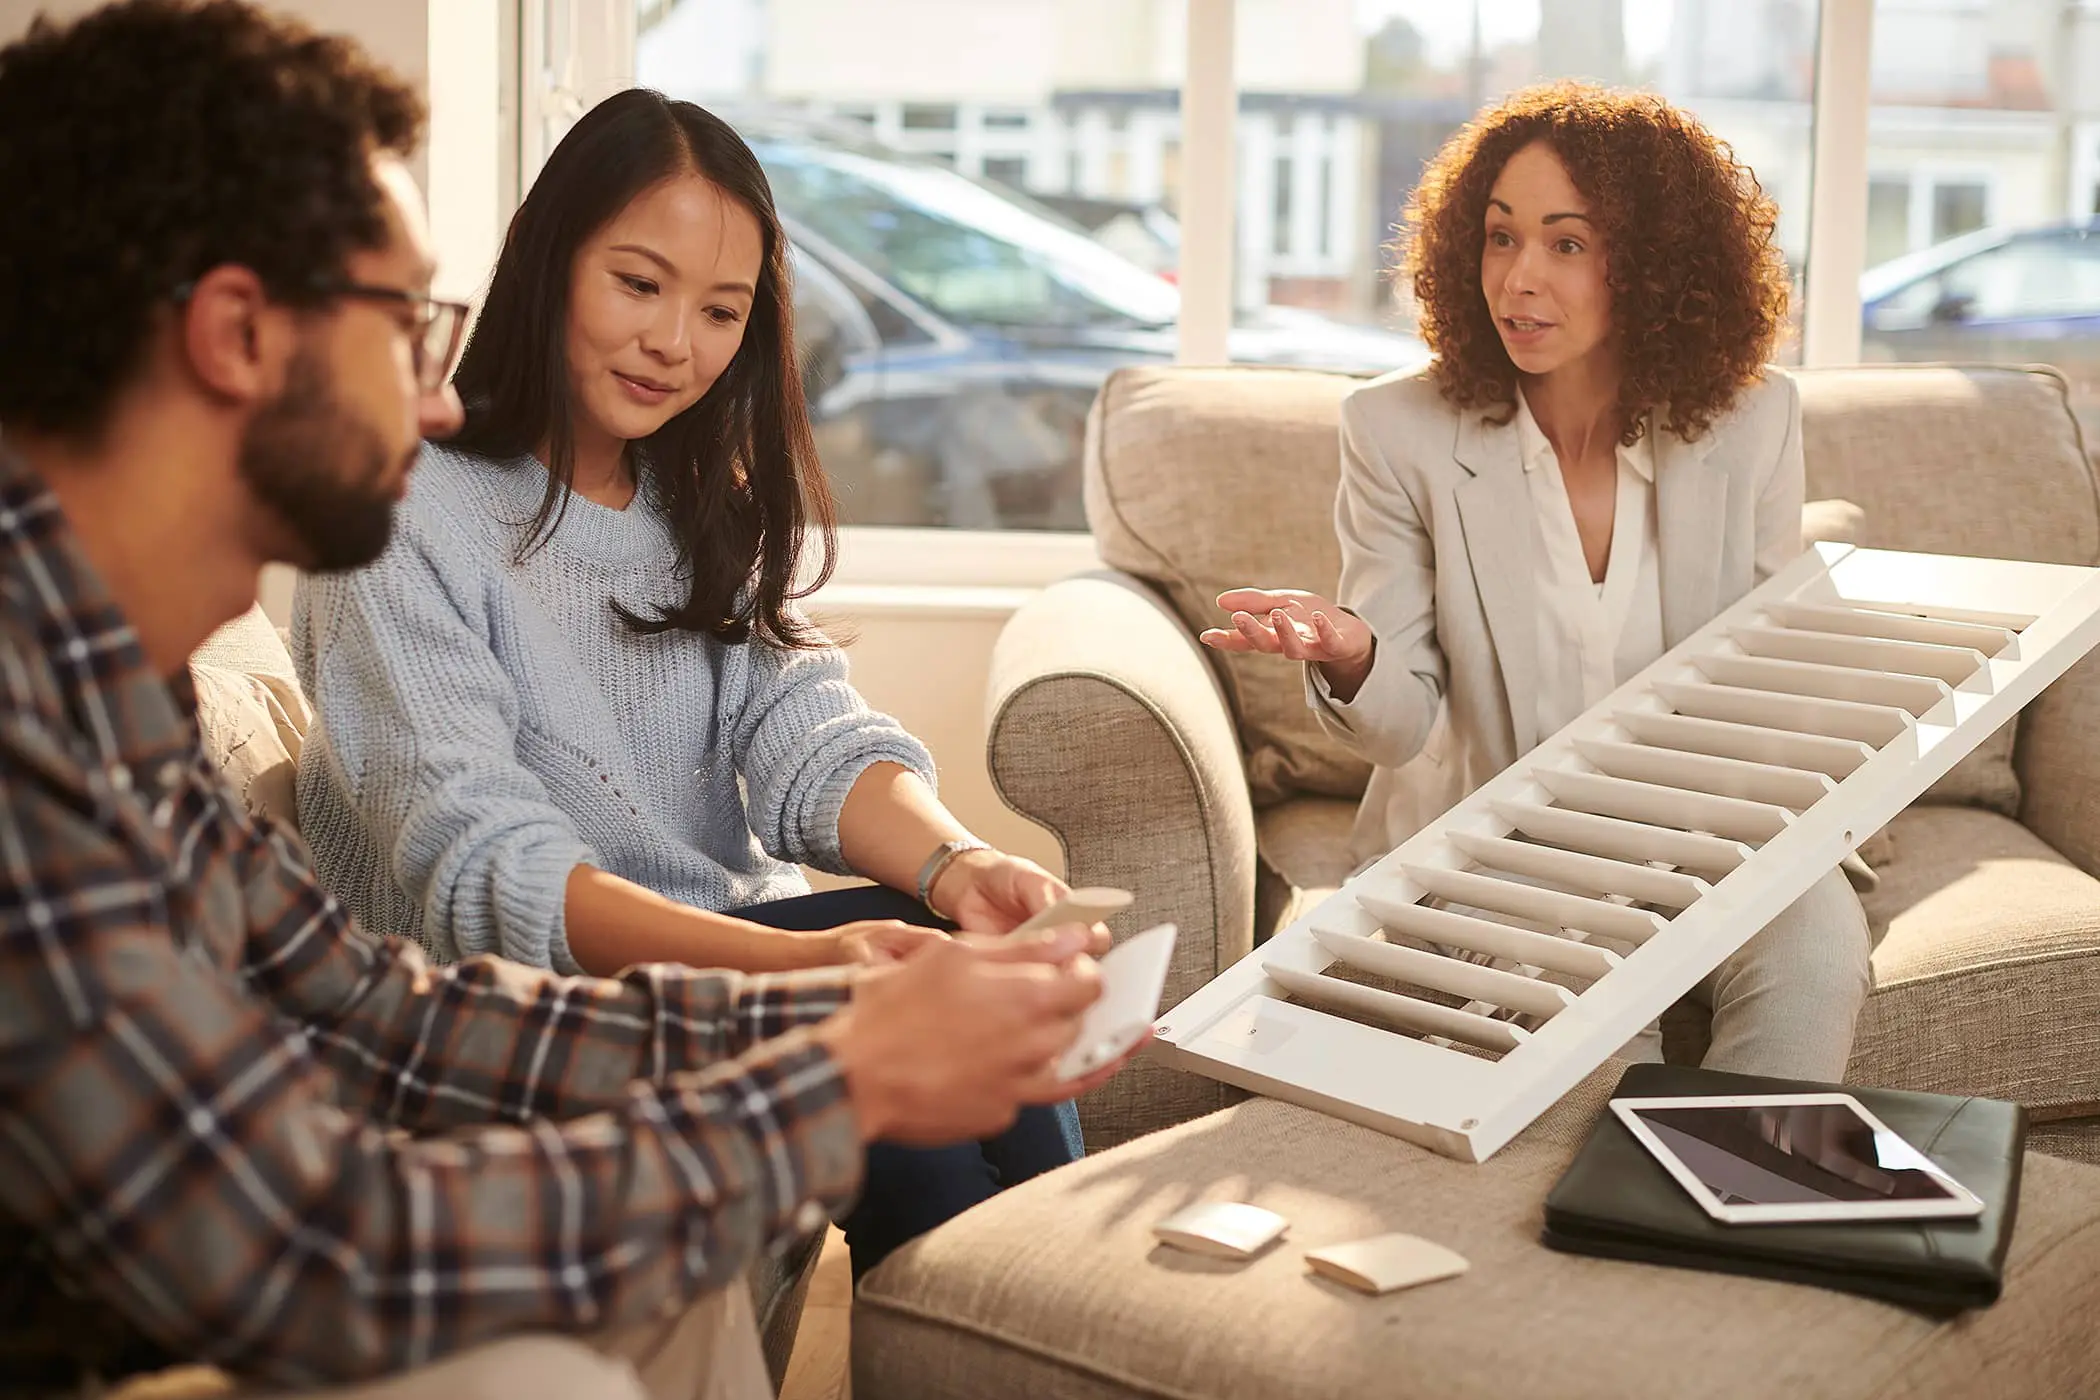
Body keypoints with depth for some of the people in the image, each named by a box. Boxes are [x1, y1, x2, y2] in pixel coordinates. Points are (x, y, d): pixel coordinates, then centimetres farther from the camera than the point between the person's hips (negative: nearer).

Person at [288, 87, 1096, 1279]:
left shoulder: (714, 507, 13)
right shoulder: (403, 522, -11)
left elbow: (809, 737, -1)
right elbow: (479, 871, -22)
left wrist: (953, 862, -25)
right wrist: (796, 959, -37)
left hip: (725, 954, 6)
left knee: (976, 972, -24)